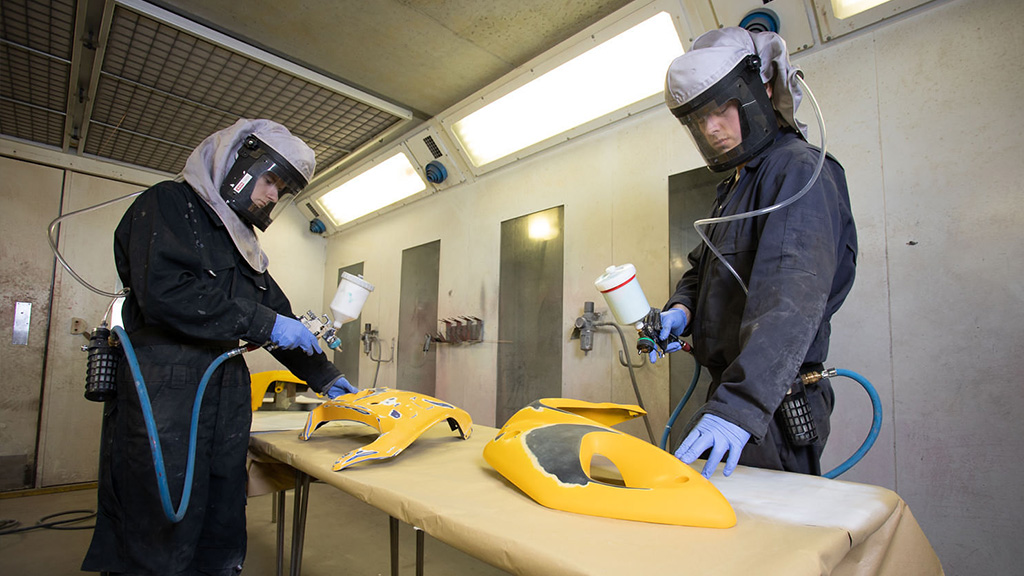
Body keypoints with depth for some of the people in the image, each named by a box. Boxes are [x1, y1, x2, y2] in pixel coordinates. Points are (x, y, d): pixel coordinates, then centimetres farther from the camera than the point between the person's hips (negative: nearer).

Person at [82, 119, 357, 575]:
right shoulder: (167, 204, -2)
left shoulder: (243, 246, 22)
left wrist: (324, 377, 18)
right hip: (164, 396, -7)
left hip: (226, 397, 8)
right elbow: (164, 291, -20)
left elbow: (278, 315, 23)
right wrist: (262, 323, -15)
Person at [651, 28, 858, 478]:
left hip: (773, 407, -9)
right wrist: (682, 309, -2)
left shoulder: (798, 170, -14)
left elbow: (793, 299, -28)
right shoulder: (737, 185, 17)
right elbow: (702, 267, 21)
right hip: (733, 392, 9)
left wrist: (739, 406, -37)